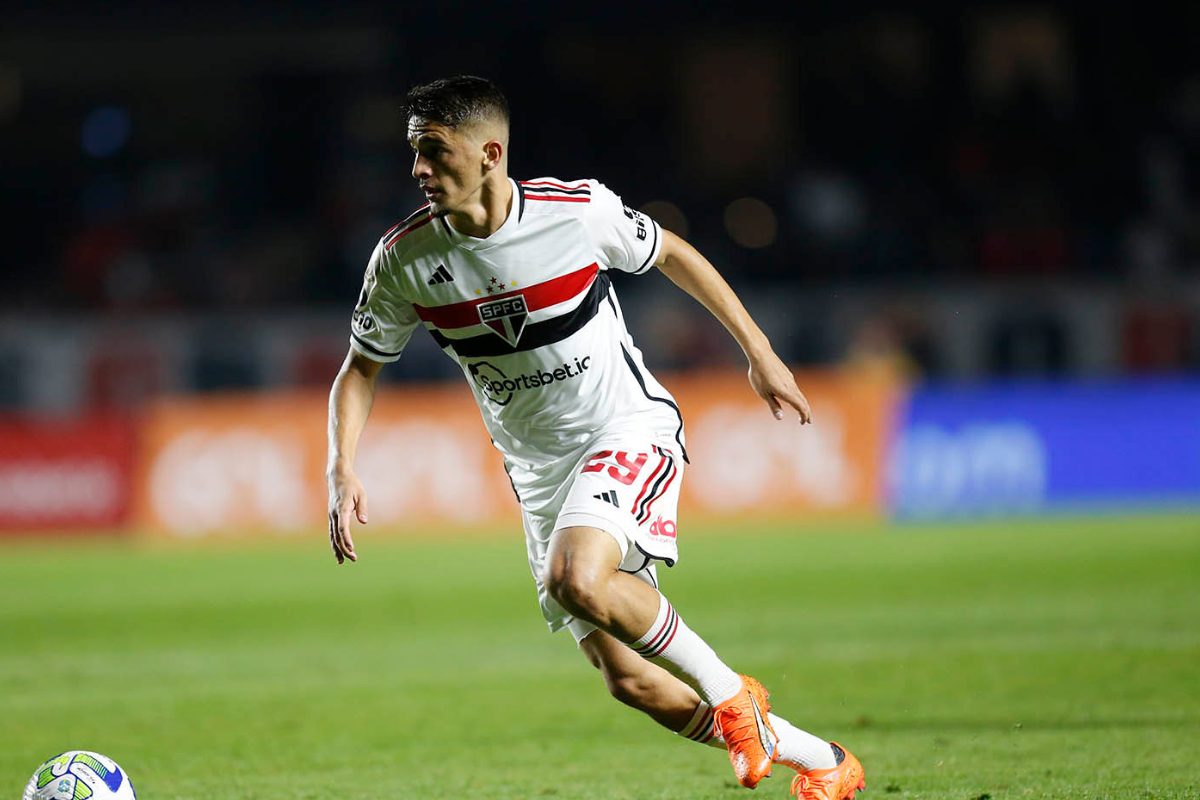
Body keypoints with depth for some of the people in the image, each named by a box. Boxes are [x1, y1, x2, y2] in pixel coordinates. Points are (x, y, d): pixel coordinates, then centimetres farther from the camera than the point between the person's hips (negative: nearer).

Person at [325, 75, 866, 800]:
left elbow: (672, 254, 3)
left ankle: (728, 688, -9)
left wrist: (760, 353, 6)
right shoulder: (404, 258, -9)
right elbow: (361, 367, 5)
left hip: (631, 432, -4)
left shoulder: (577, 210, -16)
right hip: (540, 474, 4)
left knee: (576, 581, -33)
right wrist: (342, 470, -11)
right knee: (632, 681, -1)